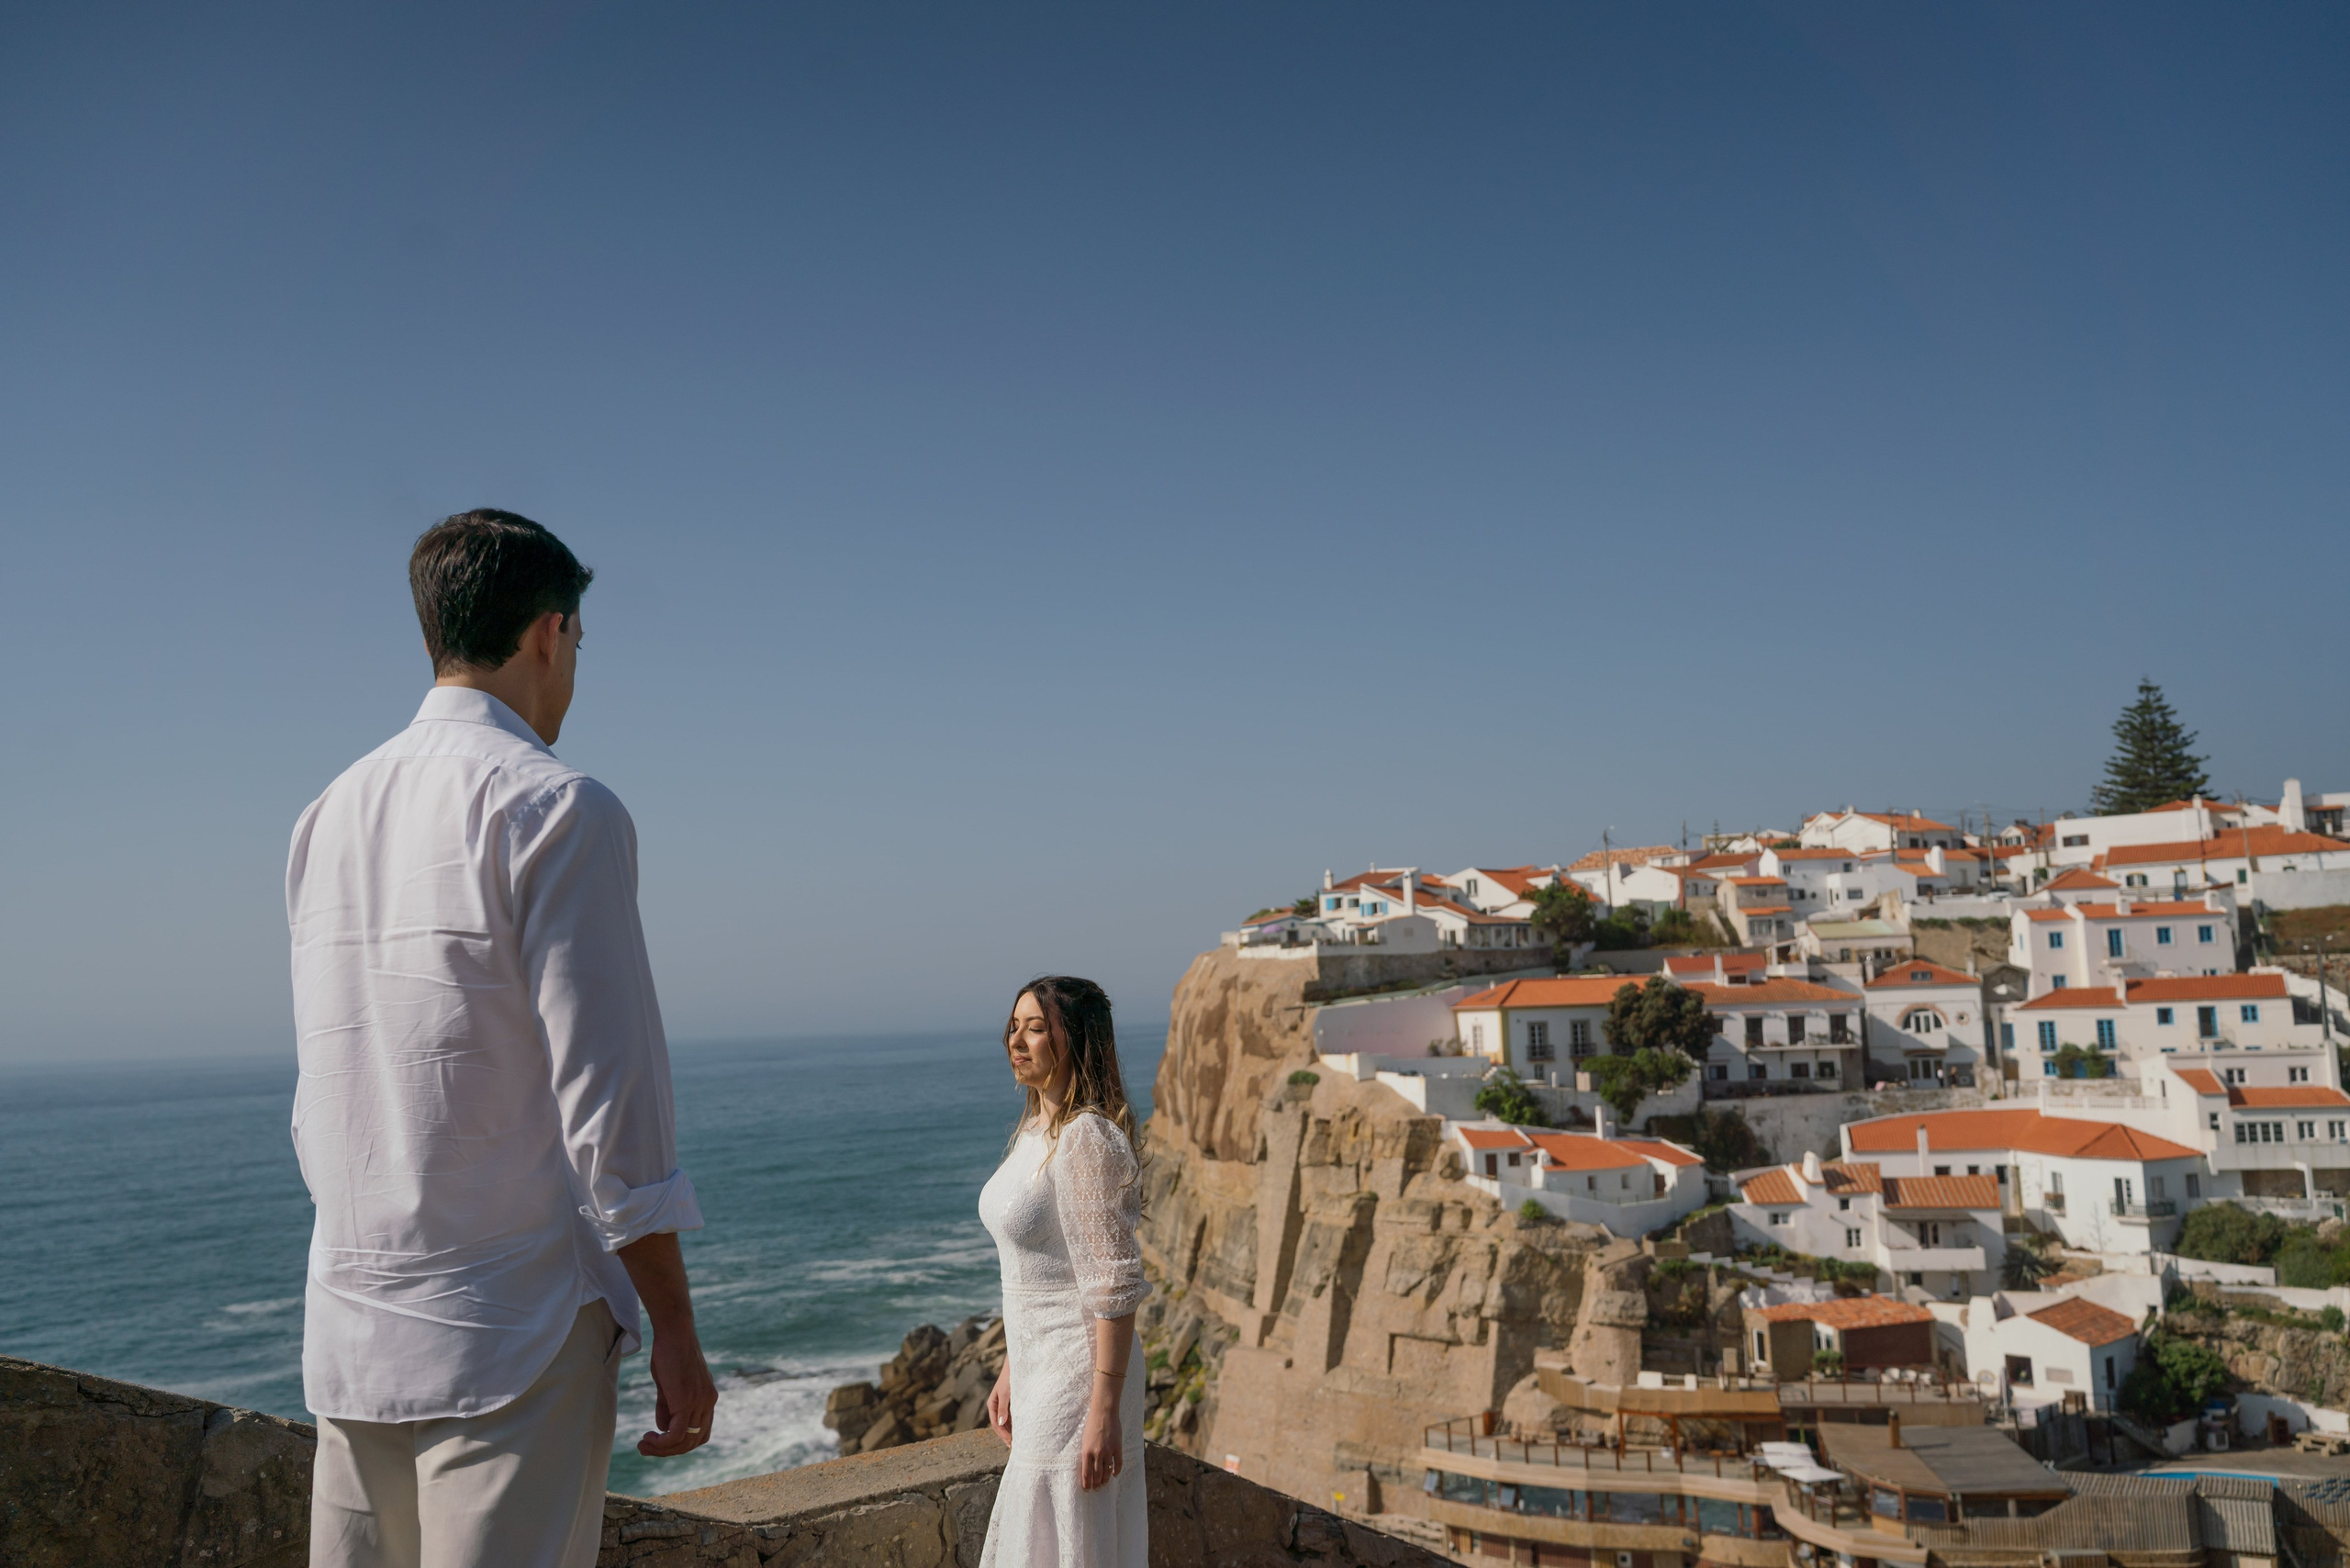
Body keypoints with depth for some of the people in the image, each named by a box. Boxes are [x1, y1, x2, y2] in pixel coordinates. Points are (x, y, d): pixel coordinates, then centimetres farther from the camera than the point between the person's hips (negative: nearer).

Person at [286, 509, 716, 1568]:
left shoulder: (328, 816, 11)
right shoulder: (560, 809, -12)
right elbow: (605, 1097, -15)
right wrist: (675, 1333, -8)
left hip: (345, 1332, 7)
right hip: (511, 1336, -7)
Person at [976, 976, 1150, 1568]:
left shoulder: (1087, 1139, -20)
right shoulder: (1036, 1130, 9)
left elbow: (1115, 1286, -22)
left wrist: (1104, 1409, -22)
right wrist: (1010, 1371, 19)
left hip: (1078, 1381, -9)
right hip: (1039, 1370, 9)